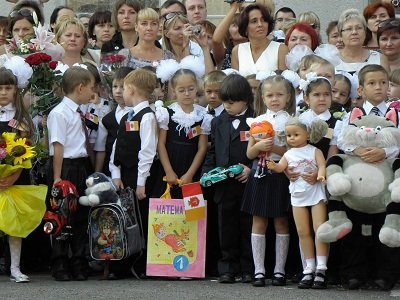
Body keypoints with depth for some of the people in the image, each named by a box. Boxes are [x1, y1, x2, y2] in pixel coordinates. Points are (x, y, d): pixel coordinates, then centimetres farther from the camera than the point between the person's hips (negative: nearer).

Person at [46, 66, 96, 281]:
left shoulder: (80, 114, 12)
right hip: (65, 168, -8)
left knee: (81, 217, 11)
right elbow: (57, 147, -16)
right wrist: (57, 178, -18)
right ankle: (59, 267, 9)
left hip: (82, 168, 8)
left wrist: (90, 172, 13)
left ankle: (79, 264, 20)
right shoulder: (59, 114, -13)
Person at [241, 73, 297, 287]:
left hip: (281, 175, -2)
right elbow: (249, 153, 8)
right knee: (259, 222, 1)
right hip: (260, 174, 2)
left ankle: (279, 270, 9)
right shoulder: (258, 121, 8)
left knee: (280, 222, 4)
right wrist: (259, 146, -11)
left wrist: (274, 147, -17)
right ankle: (259, 270, 4)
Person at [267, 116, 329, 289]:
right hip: (298, 195, 4)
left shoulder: (314, 151, 0)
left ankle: (321, 268, -10)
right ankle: (309, 269, 9)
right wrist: (273, 166, -27)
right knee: (303, 232, 4)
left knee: (320, 228, -11)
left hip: (315, 192, -4)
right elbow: (281, 167, -5)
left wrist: (320, 175, -34)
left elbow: (322, 165, -13)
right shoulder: (289, 154, 9)